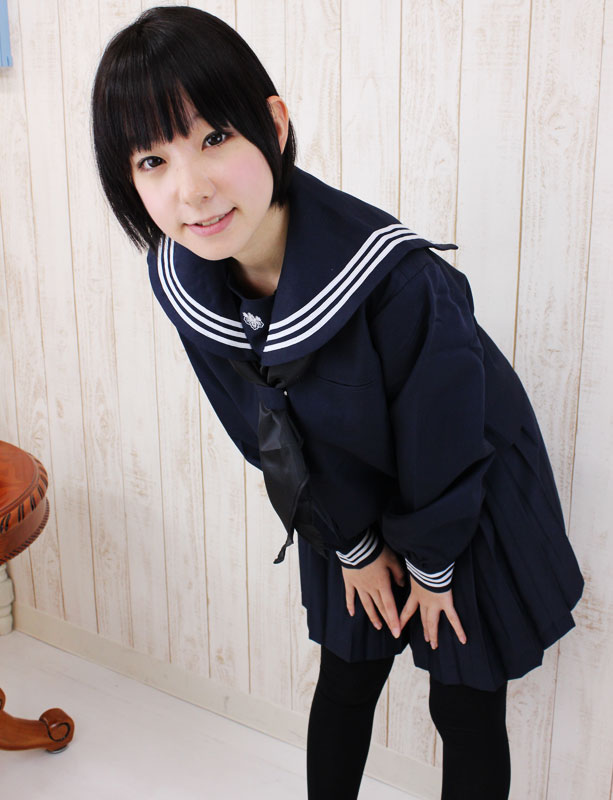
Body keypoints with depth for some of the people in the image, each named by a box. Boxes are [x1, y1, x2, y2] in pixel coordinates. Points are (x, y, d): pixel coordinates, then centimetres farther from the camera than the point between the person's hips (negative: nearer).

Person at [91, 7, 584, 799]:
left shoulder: (399, 277, -38)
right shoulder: (178, 282, -20)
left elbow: (442, 451, -22)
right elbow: (267, 434, -6)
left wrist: (431, 566, -6)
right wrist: (353, 546, 2)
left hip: (475, 501, -3)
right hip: (349, 502, 4)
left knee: (467, 707, 12)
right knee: (345, 682, 20)